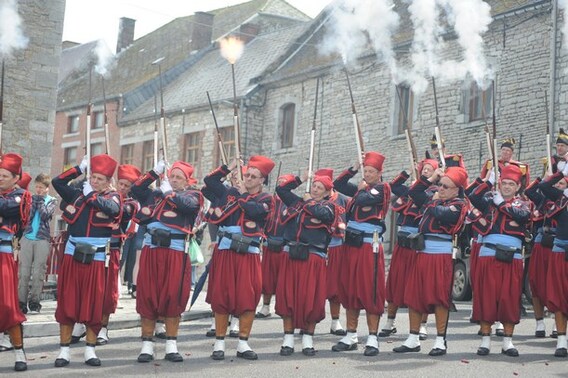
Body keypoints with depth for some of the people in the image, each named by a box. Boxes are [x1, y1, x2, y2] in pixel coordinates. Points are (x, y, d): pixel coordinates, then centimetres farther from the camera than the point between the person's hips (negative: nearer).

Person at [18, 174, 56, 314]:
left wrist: (41, 200, -3)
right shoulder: (31, 197, 11)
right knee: (23, 271, -2)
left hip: (43, 239, -1)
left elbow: (45, 215, -10)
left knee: (38, 272, -1)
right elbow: (27, 214, -4)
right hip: (27, 238, 1)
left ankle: (34, 300, 6)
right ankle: (22, 301, -1)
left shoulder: (52, 200, 7)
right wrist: (36, 199, -4)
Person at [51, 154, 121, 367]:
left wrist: (91, 195, -12)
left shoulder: (113, 197, 1)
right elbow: (57, 182, 1)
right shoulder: (77, 193, 9)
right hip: (72, 257, 2)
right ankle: (64, 350, 9)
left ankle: (90, 350, 13)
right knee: (67, 303, 2)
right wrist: (80, 169, -2)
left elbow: (112, 208, -20)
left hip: (96, 260, -2)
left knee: (93, 306, 2)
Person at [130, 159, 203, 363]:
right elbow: (136, 190, 9)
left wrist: (169, 193, -7)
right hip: (151, 250, 2)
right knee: (147, 295, 2)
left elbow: (188, 205, -13)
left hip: (175, 252, -2)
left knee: (173, 297, -1)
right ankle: (147, 345, 9)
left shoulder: (192, 195, 7)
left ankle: (171, 346, 10)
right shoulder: (156, 194, 17)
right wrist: (154, 173, 4)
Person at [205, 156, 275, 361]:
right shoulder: (229, 192, 11)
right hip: (224, 252, 1)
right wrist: (229, 167, 3)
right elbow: (209, 181, 7)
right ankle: (219, 344, 7)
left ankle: (243, 344, 7)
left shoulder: (265, 199, 4)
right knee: (221, 296, 1)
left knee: (248, 298, -3)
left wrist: (243, 194, -2)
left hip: (249, 255, -1)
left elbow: (253, 210, -15)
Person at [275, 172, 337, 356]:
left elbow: (322, 213, -16)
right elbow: (281, 189, 18)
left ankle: (308, 340, 9)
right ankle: (288, 339, 8)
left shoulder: (328, 206, 5)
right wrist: (302, 179, 15)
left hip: (313, 258, -3)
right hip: (291, 255, 4)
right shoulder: (297, 202, 18)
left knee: (311, 298, -3)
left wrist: (310, 201, 1)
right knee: (287, 295, 1)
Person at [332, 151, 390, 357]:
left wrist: (361, 189, 1)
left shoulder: (382, 189, -5)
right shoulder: (360, 187, 15)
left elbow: (362, 200, -20)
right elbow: (337, 185, 15)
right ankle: (351, 336, 15)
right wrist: (354, 169, 8)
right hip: (352, 244, 7)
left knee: (370, 290, -6)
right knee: (349, 289, 8)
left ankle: (372, 338, -2)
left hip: (370, 246, -7)